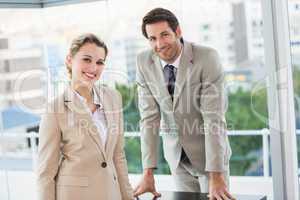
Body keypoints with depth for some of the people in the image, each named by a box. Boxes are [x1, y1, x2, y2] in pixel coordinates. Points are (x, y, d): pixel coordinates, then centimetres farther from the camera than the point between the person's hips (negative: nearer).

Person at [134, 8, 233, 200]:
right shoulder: (144, 62, -11)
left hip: (208, 152, -3)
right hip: (176, 154, 3)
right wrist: (148, 173, -16)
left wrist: (216, 176, -29)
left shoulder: (208, 58, -22)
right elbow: (149, 117, -11)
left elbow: (214, 119, -25)